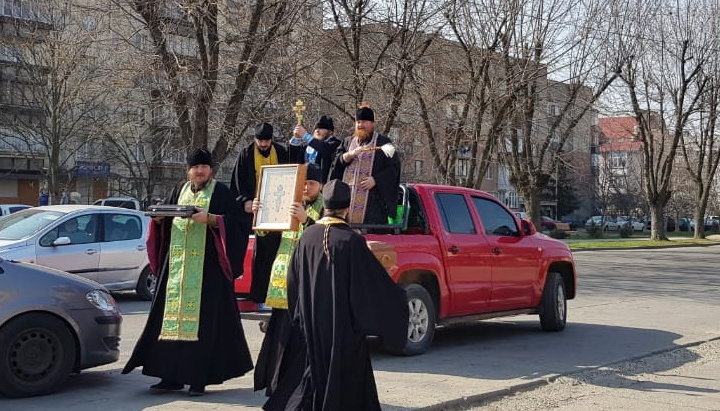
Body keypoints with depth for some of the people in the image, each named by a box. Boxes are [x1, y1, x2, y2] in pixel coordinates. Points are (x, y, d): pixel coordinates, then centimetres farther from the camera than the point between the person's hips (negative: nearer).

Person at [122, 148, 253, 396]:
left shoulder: (220, 192, 3)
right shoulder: (180, 191, 18)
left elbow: (231, 222, -6)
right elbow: (164, 225, 20)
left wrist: (210, 219, -20)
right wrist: (159, 218, -1)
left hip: (206, 266, -5)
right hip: (176, 264, 5)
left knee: (203, 318, -7)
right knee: (172, 317, 1)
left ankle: (200, 377, -1)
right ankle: (172, 376, 7)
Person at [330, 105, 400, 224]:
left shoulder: (383, 143, 8)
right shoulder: (348, 142, 22)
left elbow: (393, 167, 0)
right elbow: (337, 161, 8)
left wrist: (375, 180, -12)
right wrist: (350, 155, -11)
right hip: (347, 195, 4)